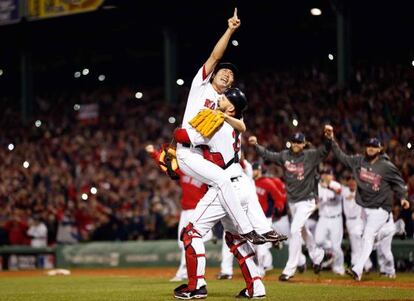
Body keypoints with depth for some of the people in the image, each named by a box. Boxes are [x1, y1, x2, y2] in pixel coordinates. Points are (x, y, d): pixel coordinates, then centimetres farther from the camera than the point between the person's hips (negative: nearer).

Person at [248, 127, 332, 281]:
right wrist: (256, 145, -11)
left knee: (295, 230, -16)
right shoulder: (285, 155, 2)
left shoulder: (311, 156, -11)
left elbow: (325, 149, -24)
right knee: (302, 230, 20)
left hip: (307, 200, -6)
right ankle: (317, 255, 44)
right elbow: (267, 154, 4)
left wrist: (328, 137, -42)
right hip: (292, 201, 6)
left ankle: (290, 269, -14)